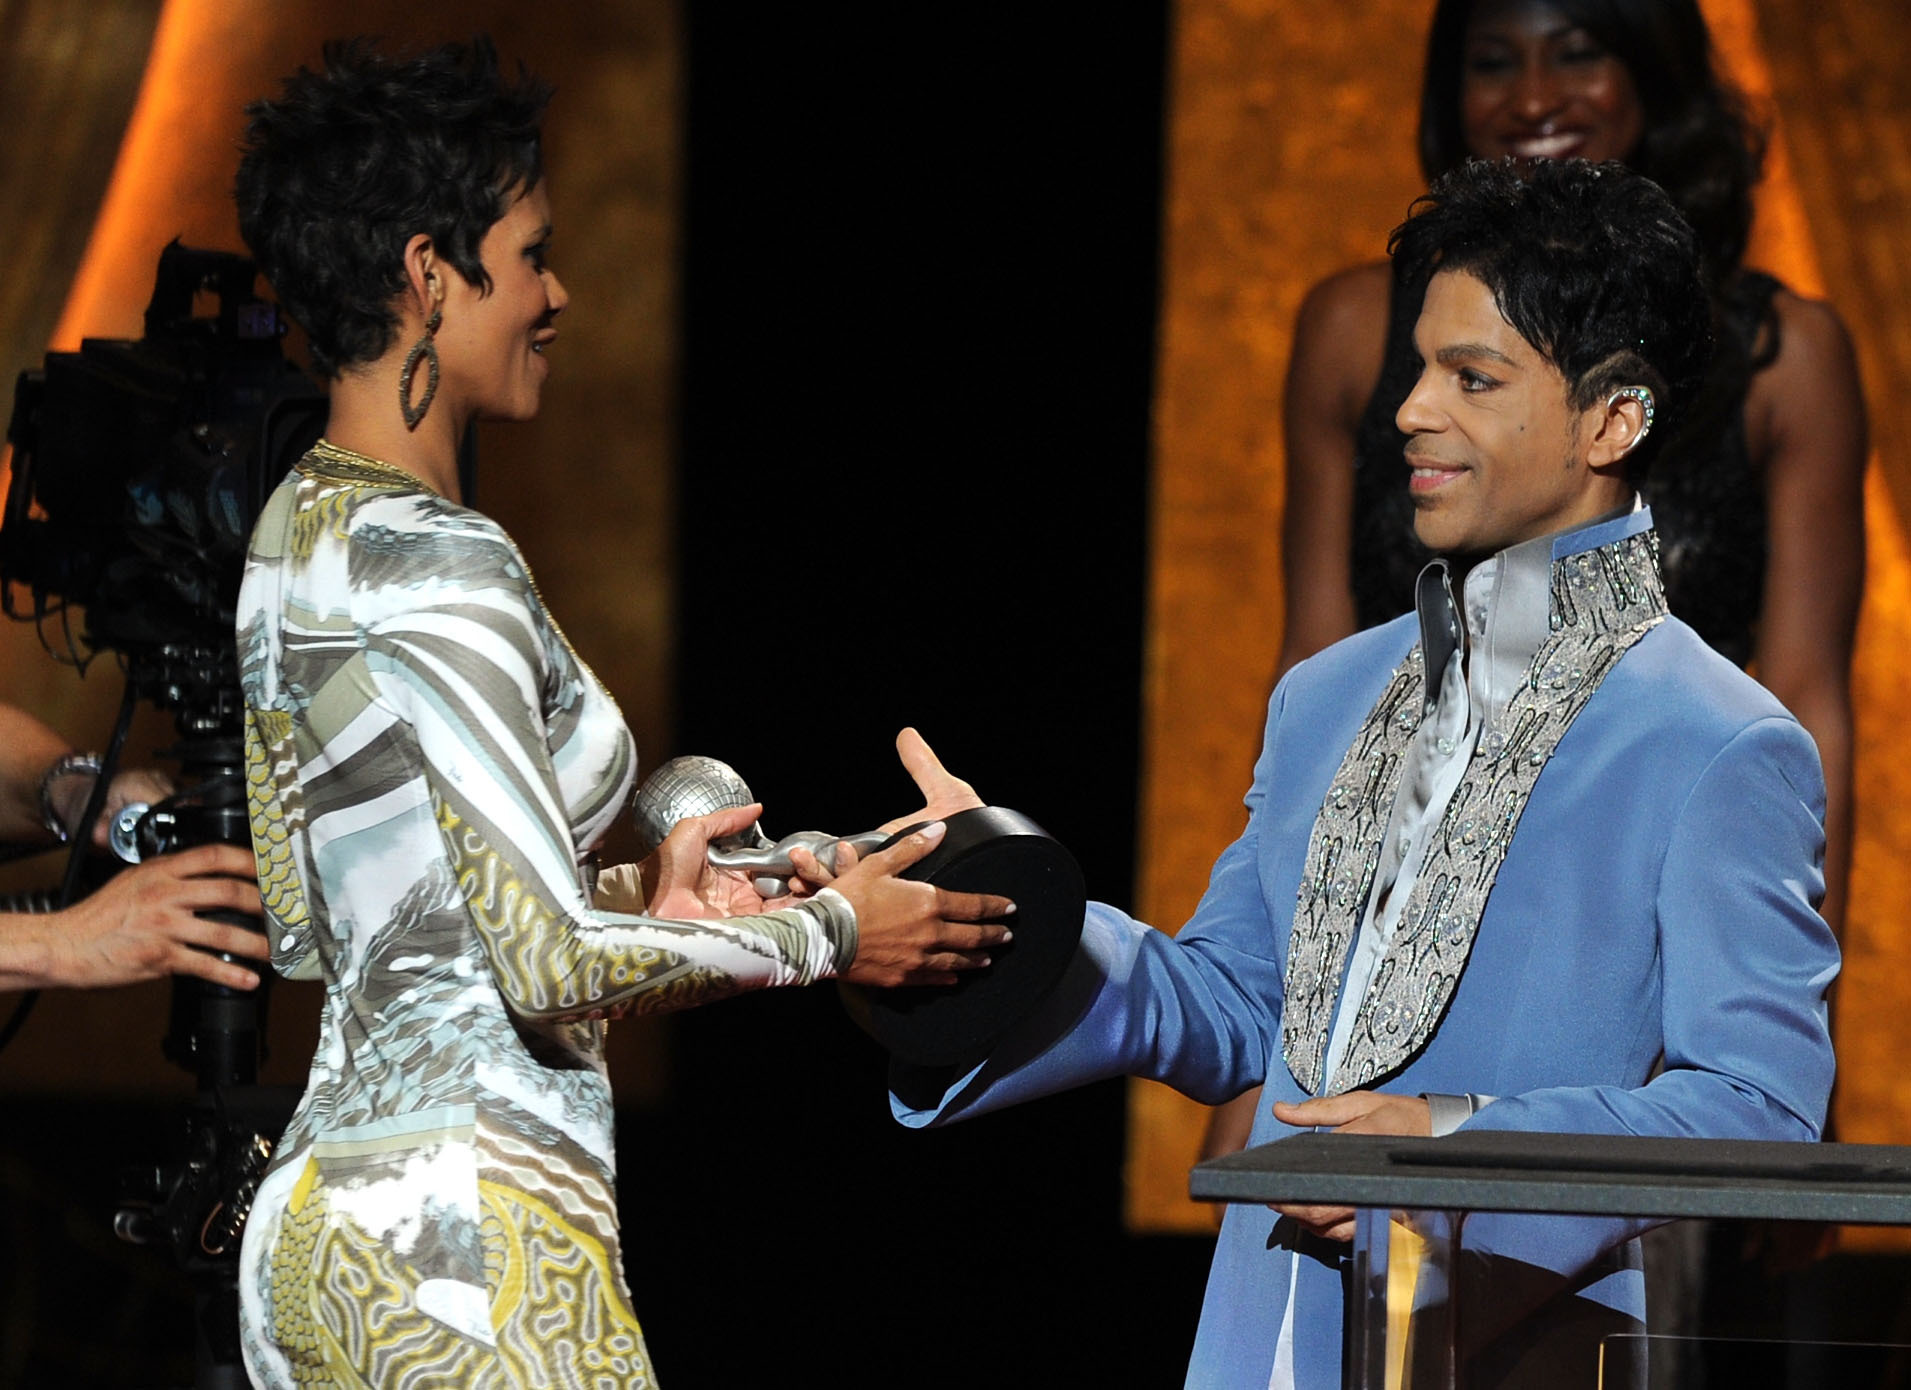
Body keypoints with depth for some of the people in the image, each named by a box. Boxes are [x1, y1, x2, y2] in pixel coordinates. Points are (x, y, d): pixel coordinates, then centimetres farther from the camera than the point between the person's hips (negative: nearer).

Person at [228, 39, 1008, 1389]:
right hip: (468, 1224, -9)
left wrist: (635, 901, 20)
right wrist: (827, 934, -5)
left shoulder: (293, 535, 12)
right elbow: (553, 966, -19)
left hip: (320, 1213, 9)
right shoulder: (442, 564, -16)